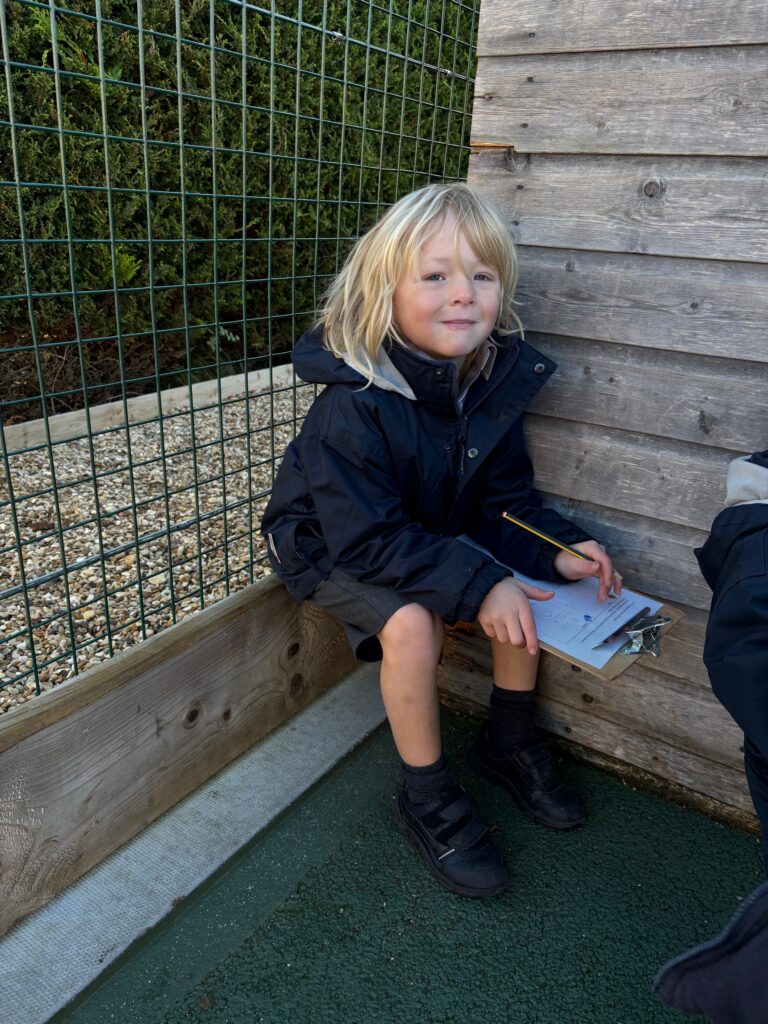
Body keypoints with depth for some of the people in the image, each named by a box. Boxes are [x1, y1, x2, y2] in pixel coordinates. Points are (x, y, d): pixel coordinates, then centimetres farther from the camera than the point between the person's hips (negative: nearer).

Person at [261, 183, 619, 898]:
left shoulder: (496, 381, -11)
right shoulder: (354, 407, -31)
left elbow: (505, 499, -3)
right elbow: (369, 540, -31)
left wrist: (555, 550, -21)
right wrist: (477, 585, -37)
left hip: (431, 534, 6)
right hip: (331, 547, -6)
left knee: (528, 583, -9)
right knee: (413, 621, -31)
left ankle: (509, 745, 16)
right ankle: (427, 802, -5)